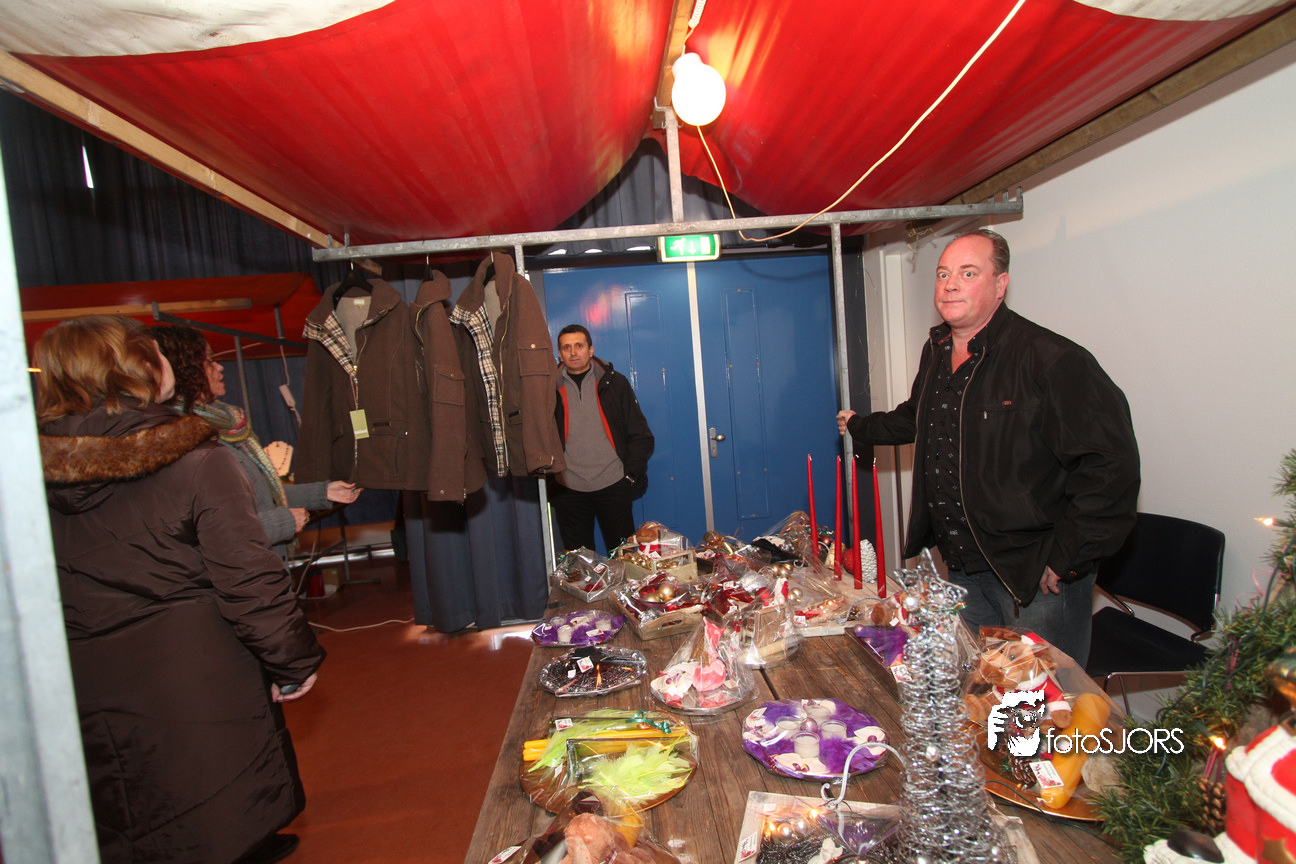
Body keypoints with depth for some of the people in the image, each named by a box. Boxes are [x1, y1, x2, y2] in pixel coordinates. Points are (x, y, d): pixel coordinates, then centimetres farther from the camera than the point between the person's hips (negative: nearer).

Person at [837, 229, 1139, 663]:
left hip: (1037, 576, -6)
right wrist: (859, 426, 40)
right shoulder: (936, 353, 7)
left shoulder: (1051, 359, -18)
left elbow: (1111, 462, -20)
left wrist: (1067, 557, -18)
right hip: (963, 568, 7)